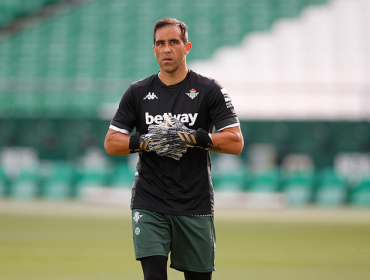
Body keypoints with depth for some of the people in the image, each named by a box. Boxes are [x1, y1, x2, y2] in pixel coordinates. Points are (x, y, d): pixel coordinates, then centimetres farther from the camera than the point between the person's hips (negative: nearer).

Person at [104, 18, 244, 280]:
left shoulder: (210, 90, 1)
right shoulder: (138, 92, 7)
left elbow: (236, 142, -5)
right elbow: (111, 143, 7)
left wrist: (195, 138, -18)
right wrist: (145, 141, -10)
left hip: (195, 206, 0)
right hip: (149, 206, 0)